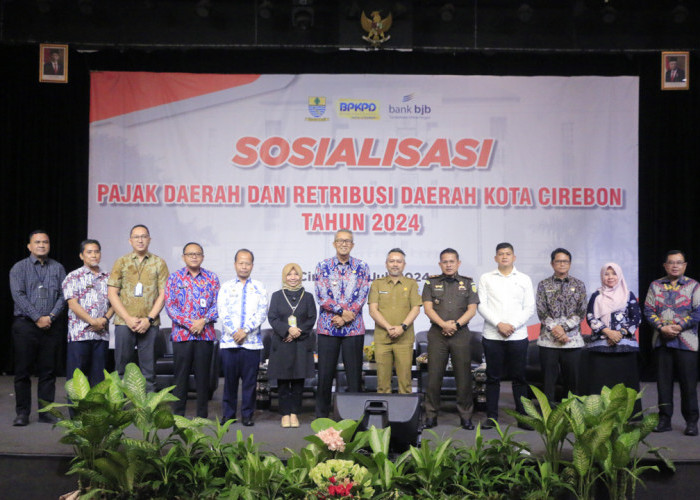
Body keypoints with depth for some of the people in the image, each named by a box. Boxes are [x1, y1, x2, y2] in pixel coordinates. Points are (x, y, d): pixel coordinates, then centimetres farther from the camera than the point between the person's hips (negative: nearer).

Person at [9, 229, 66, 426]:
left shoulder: (57, 268, 11)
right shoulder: (19, 268, 4)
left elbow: (63, 295, 5)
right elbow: (18, 295, -6)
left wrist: (51, 316, -9)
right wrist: (37, 318, -13)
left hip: (51, 326, 2)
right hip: (25, 325, -2)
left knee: (48, 371, 4)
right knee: (23, 370, 1)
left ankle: (46, 412, 11)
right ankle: (22, 413, 8)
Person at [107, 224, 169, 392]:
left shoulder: (159, 263, 8)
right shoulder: (121, 262, 9)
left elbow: (163, 294, 3)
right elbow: (112, 293, 3)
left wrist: (149, 319, -8)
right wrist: (128, 318, -7)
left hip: (149, 323, 0)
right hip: (124, 322, 0)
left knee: (148, 369, 3)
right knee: (122, 368, 3)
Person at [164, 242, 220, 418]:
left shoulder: (212, 278, 10)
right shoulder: (174, 278, 6)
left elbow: (217, 305, 4)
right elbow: (169, 305, -2)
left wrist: (203, 321, -12)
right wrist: (189, 323, -12)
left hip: (205, 334, 1)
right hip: (181, 334, -1)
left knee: (203, 375, 5)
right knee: (181, 375, 2)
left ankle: (202, 415, 13)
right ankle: (178, 414, 11)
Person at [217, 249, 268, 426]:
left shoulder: (259, 288, 9)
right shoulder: (226, 287, 11)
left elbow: (262, 313, -1)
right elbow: (222, 312, 1)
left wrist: (246, 330, -12)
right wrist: (235, 332, -10)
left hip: (252, 341, 0)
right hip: (229, 340, 0)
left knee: (250, 380, 1)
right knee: (230, 379, 4)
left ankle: (247, 415, 11)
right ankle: (228, 414, 15)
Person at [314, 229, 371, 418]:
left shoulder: (362, 267, 6)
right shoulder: (323, 266, 5)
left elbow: (362, 296, -2)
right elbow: (321, 296, -4)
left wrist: (345, 316, -13)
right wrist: (343, 310, -14)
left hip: (354, 328, 0)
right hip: (327, 327, 0)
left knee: (354, 373, 3)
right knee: (325, 372, 3)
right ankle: (321, 415, 13)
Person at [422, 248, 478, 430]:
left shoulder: (468, 283, 11)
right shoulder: (431, 283, 10)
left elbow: (472, 310, 2)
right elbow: (428, 308, 0)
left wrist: (456, 324, -12)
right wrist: (443, 324, -15)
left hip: (461, 334, 0)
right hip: (437, 334, 0)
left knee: (463, 376, 1)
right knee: (434, 375, 0)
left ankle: (465, 416, 11)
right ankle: (431, 415, 9)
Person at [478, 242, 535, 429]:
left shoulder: (524, 279, 10)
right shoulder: (486, 278, 8)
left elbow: (530, 307, 4)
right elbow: (481, 306, 1)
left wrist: (513, 325, -9)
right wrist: (498, 324, -11)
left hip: (518, 335, 0)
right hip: (492, 336, 0)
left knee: (519, 377, 3)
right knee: (493, 377, 4)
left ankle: (523, 416, 10)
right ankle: (491, 416, 11)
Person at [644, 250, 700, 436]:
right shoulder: (655, 286, 10)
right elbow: (648, 310, 4)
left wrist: (679, 326, -15)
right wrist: (662, 327, -11)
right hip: (661, 341, 3)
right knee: (663, 382, 6)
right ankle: (664, 420, 15)